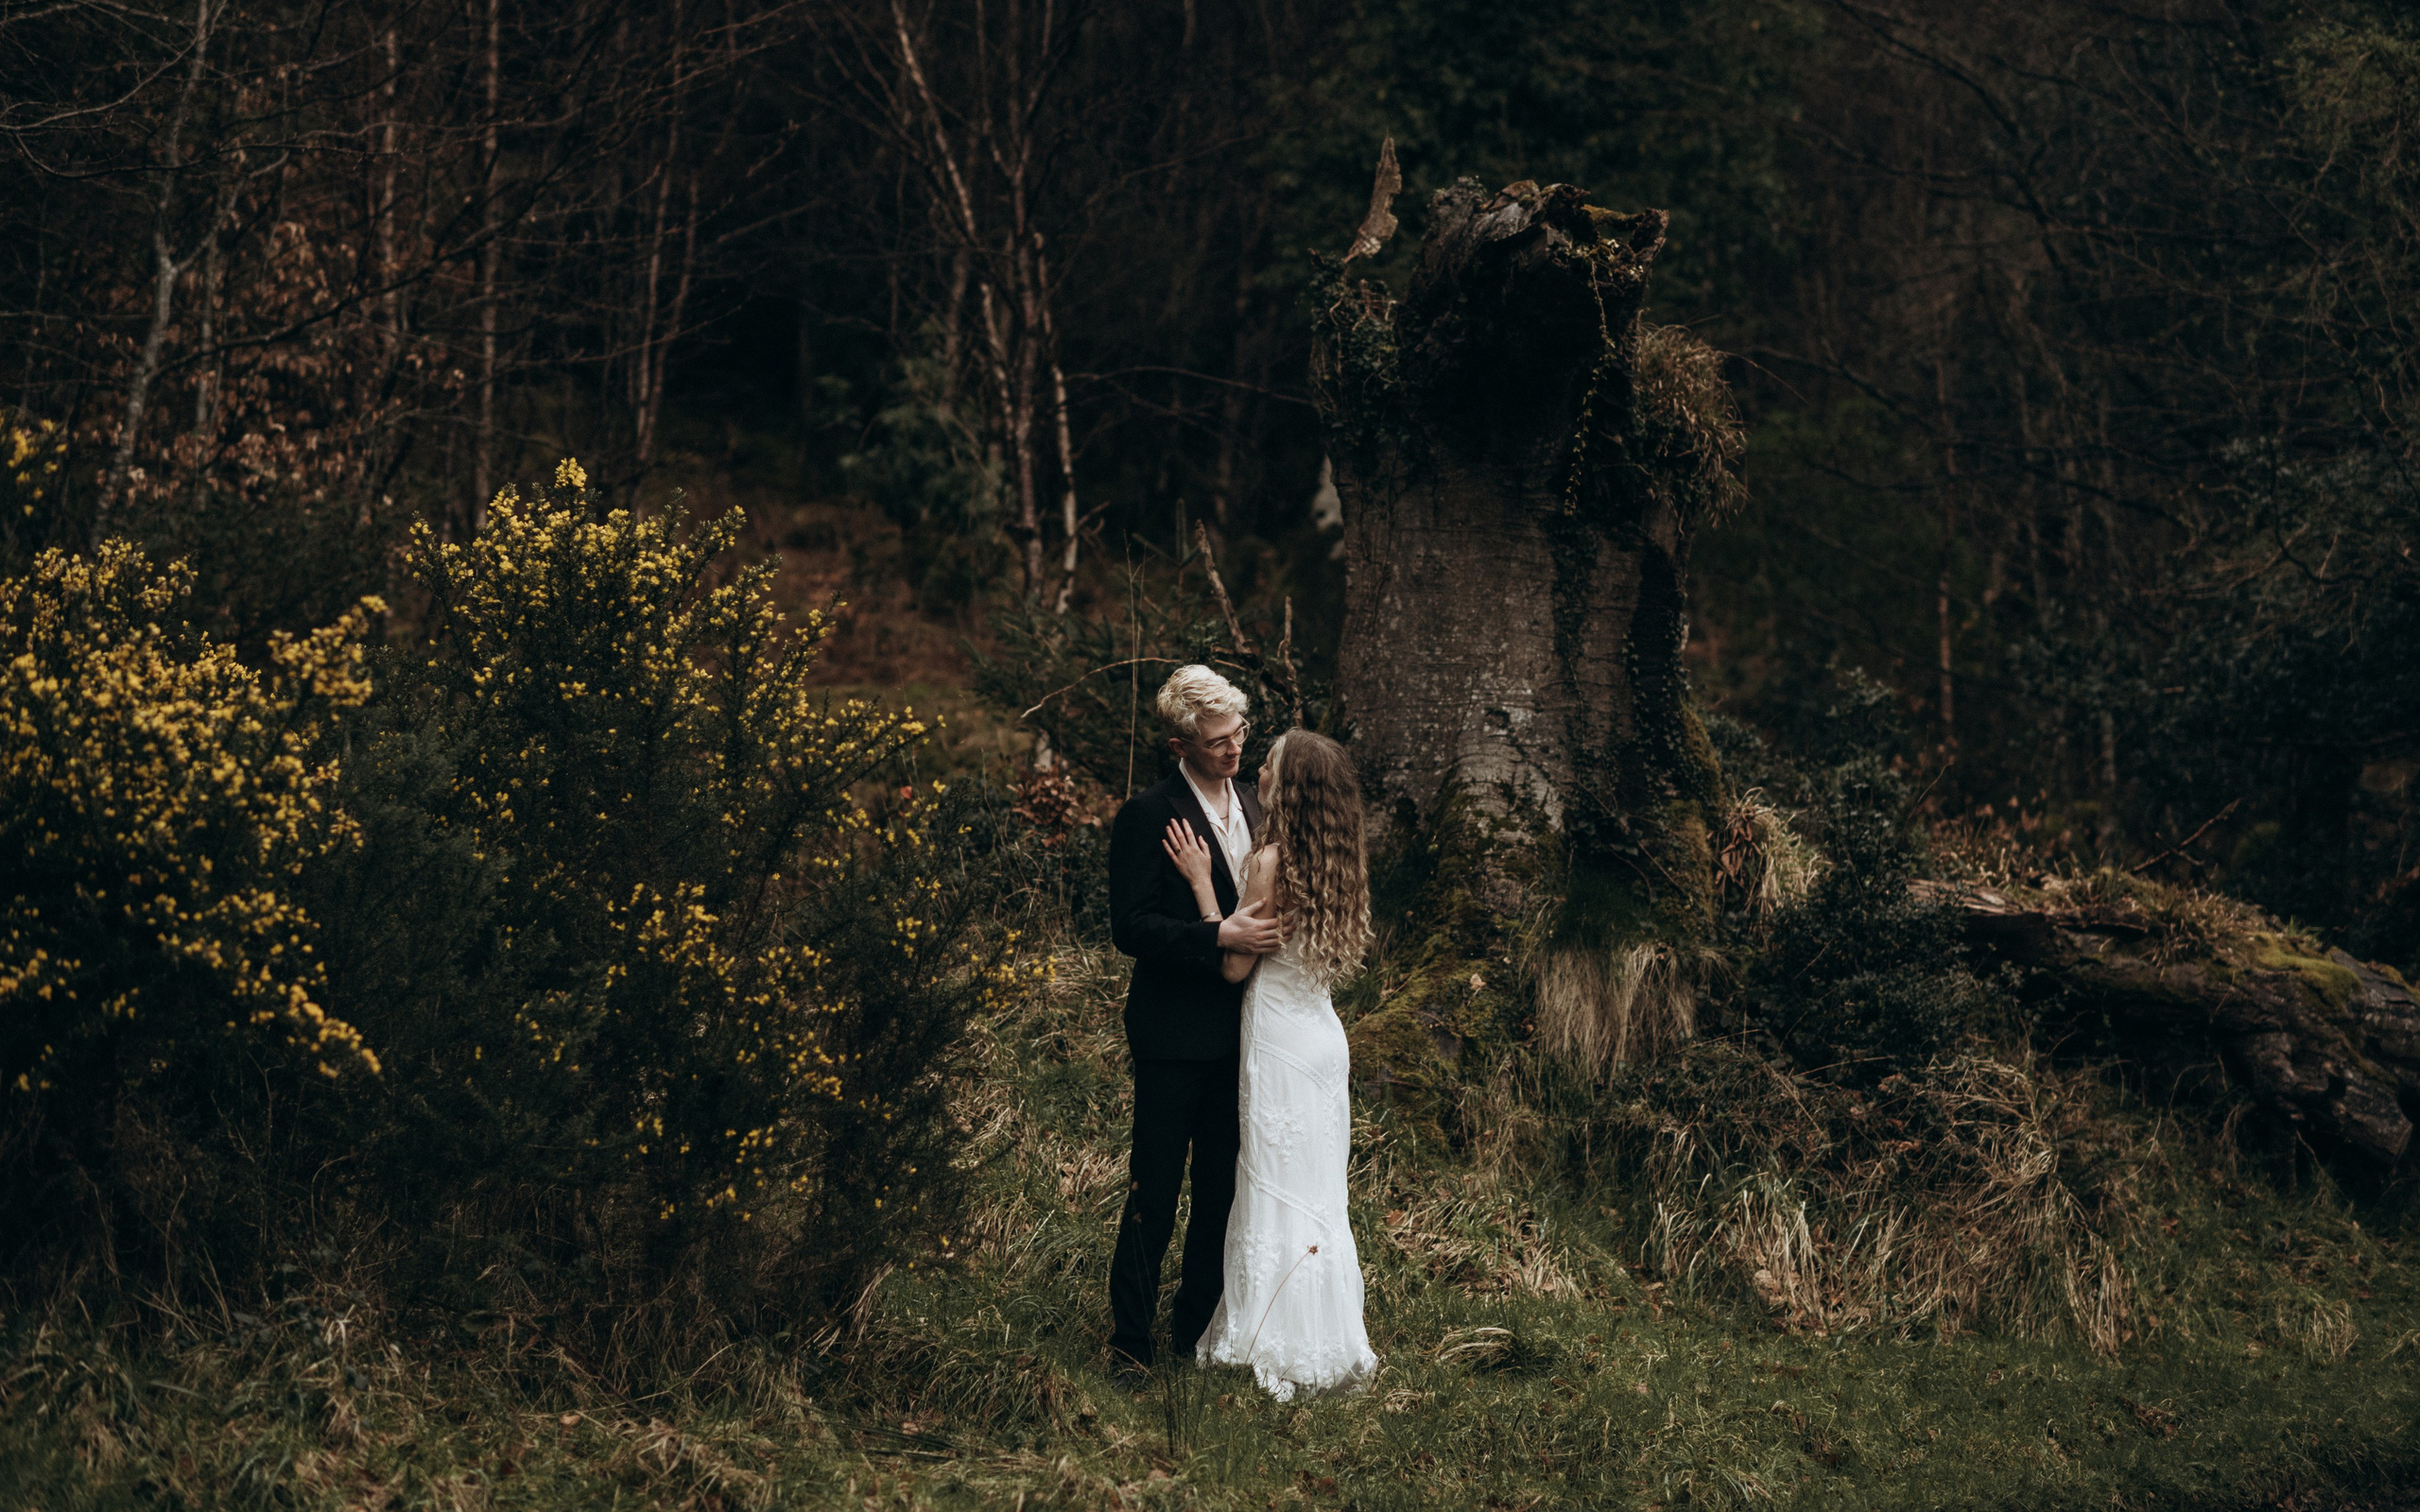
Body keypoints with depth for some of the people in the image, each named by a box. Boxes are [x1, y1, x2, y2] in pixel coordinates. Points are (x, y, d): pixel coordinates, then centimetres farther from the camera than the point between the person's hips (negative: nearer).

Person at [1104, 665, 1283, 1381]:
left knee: (1224, 1188, 12)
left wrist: (1271, 930, 5)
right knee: (1154, 1191, -1)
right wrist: (1221, 935, -25)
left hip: (1239, 1027, 7)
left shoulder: (1252, 806, 11)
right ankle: (1130, 1339, 7)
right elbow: (1130, 928, -16)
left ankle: (1197, 1321, 25)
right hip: (1174, 1033, -6)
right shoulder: (1146, 817, -11)